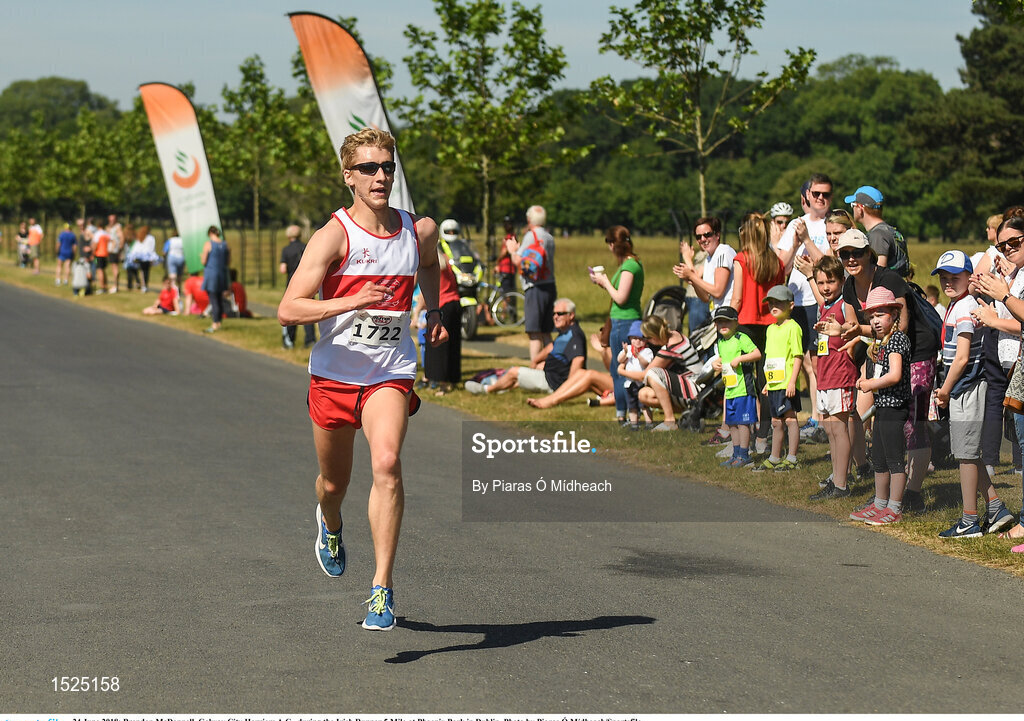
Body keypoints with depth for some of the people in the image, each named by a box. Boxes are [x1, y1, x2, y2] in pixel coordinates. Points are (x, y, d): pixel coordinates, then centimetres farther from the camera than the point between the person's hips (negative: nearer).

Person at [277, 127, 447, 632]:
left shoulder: (421, 231, 1)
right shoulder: (334, 236, -13)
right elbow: (288, 310, -21)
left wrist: (434, 311, 18)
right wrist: (352, 302, -32)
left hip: (390, 373, 1)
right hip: (333, 374, -1)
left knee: (387, 463, -24)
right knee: (334, 483, 15)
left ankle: (383, 587, -20)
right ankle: (330, 525, 54)